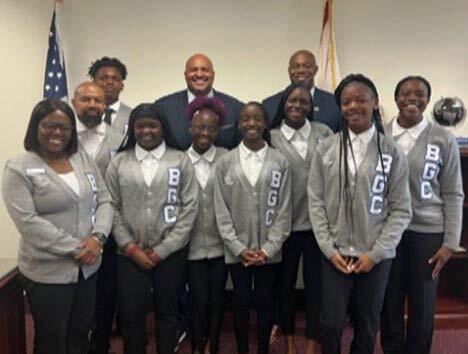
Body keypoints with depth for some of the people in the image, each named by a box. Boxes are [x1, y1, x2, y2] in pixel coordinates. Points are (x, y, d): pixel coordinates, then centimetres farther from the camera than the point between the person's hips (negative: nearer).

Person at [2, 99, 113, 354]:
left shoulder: (83, 159, 6)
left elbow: (104, 201, 4)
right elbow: (28, 222, -17)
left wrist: (97, 237, -13)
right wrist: (75, 248, -18)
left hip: (88, 266, 5)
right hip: (47, 272, -4)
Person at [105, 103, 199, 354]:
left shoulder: (181, 160, 0)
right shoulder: (119, 162, 4)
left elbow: (190, 207, -4)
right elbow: (113, 208, 2)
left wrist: (163, 250, -8)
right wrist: (132, 248, -6)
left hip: (170, 253, 0)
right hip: (130, 254, 1)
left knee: (167, 311, 14)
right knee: (131, 314, 7)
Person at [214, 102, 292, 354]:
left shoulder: (280, 162, -1)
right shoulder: (225, 163, 0)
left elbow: (284, 209, -2)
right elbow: (221, 211, -2)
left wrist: (268, 248, -8)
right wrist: (239, 248, -8)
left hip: (269, 251, 0)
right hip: (237, 250, 0)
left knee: (265, 303, 12)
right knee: (240, 303, 12)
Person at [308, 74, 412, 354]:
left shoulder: (392, 151, -2)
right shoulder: (326, 148, 0)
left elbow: (401, 209, -2)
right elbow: (316, 201, 0)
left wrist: (375, 254, -8)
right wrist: (329, 249, -6)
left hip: (377, 256, 0)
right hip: (335, 253, 0)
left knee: (367, 326, 14)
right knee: (331, 323, 5)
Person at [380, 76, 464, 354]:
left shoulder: (444, 139, -3)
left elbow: (453, 194, -1)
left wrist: (451, 243, -4)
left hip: (428, 232, -1)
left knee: (423, 305, 12)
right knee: (389, 302, 13)